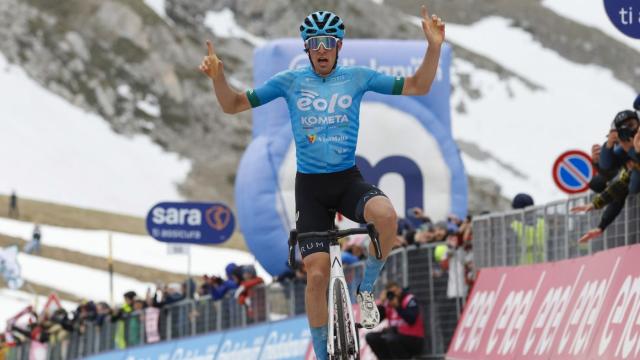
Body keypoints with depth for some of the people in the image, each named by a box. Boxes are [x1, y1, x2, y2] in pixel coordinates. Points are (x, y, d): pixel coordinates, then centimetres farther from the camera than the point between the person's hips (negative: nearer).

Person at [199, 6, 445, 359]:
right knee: (317, 273, -10)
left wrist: (434, 47, -14)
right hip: (310, 187, 0)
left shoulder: (357, 77, 0)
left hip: (348, 180, 0)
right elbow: (234, 105, 2)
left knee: (386, 215, -34)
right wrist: (217, 76, -17)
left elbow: (417, 87, 1)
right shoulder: (290, 81, -1)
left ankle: (365, 290, -10)